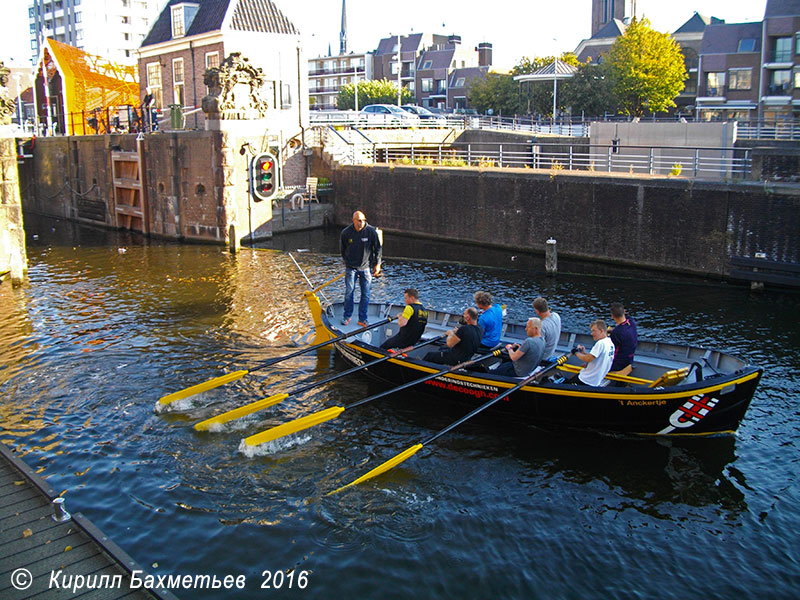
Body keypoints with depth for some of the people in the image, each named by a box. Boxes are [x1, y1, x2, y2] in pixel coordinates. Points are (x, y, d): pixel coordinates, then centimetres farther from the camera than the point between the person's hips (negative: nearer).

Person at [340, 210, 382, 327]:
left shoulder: (371, 231, -10)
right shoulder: (346, 232, -7)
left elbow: (377, 248, 2)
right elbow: (342, 249, 10)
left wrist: (377, 264, 3)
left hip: (366, 268, 0)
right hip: (351, 268, 0)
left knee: (365, 294, 3)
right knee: (349, 292, 0)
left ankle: (362, 319, 13)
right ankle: (347, 316, 18)